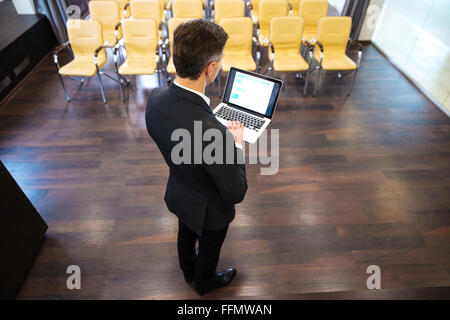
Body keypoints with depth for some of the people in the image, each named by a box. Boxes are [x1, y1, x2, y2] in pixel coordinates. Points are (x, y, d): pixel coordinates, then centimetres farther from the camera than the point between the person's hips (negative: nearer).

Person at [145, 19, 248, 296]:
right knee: (209, 250, 28)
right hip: (208, 210, -6)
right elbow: (236, 193, -28)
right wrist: (236, 143, -15)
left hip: (178, 194, 6)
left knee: (186, 236, 35)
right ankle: (205, 283, 62)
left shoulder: (156, 98, -22)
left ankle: (189, 272, 68)